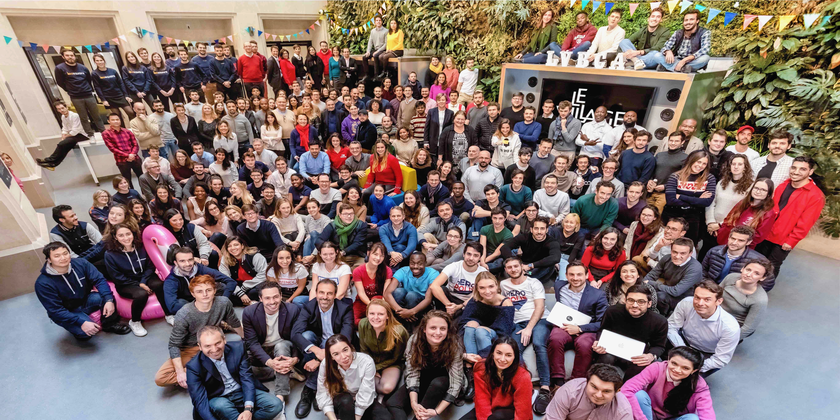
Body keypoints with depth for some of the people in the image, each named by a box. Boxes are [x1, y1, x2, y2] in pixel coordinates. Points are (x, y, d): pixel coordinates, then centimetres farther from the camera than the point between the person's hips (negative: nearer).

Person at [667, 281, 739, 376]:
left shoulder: (731, 327, -29)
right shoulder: (686, 303, -26)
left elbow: (720, 360, -20)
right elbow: (671, 326, -13)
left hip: (708, 356, -2)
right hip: (685, 343, 3)